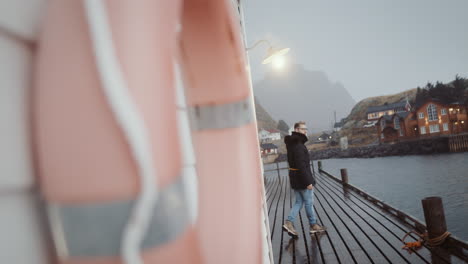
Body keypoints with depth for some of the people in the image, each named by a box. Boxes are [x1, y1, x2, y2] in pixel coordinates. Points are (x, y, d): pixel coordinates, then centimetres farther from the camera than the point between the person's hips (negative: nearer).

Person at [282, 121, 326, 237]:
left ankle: (289, 223, 8)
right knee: (309, 203, 6)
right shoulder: (298, 146, -22)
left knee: (299, 202, 15)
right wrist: (308, 182, -23)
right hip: (302, 179, -9)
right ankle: (313, 225, 21)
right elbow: (301, 165, -26)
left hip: (294, 179, 9)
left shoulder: (291, 143, 9)